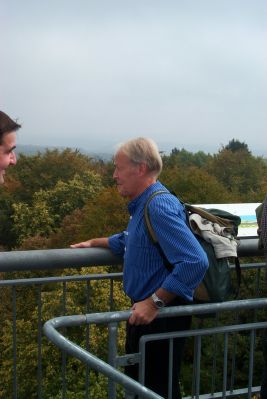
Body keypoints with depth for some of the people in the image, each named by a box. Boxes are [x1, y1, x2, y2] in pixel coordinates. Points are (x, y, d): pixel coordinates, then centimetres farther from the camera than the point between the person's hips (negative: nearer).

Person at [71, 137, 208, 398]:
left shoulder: (160, 206, -25)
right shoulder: (143, 204, 7)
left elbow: (195, 262, -35)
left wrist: (154, 303, -31)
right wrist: (94, 243, 34)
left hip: (161, 316, -10)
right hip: (145, 310, 10)